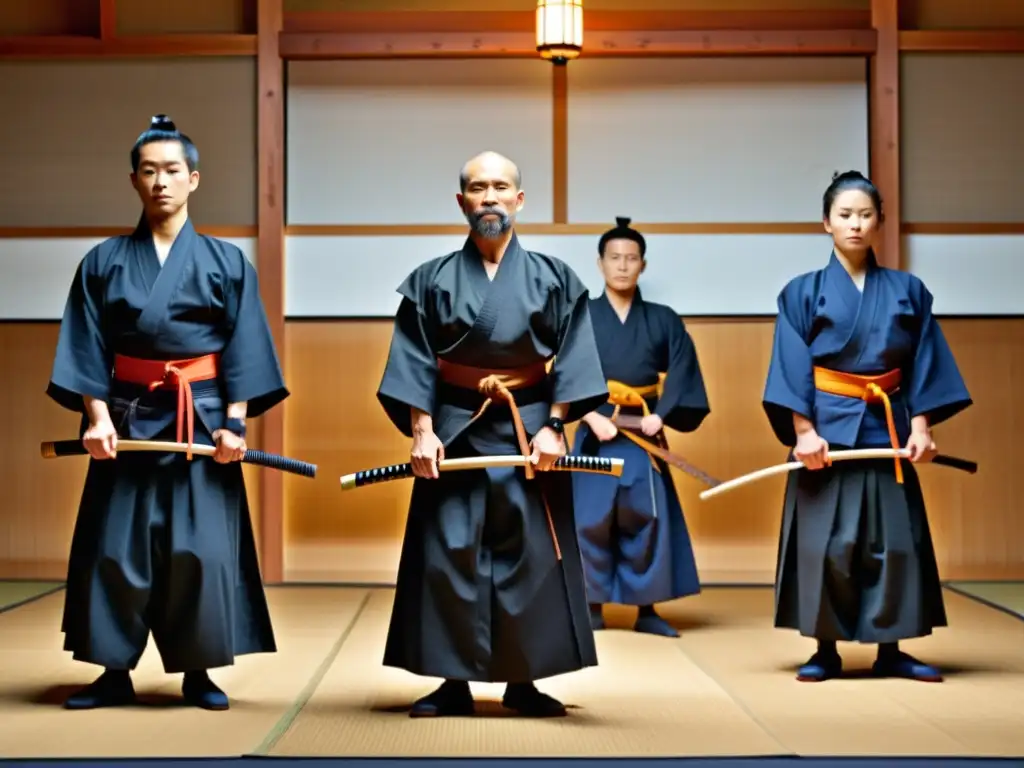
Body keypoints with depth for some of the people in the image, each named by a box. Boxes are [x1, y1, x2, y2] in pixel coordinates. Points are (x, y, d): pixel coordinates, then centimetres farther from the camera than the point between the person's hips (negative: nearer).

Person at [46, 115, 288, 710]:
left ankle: (198, 671, 10)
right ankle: (115, 671, 10)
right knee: (116, 546, 1)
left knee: (202, 546, -1)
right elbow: (87, 349, 2)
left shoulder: (226, 262, 4)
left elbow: (243, 349, 0)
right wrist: (97, 415, -10)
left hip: (202, 419, -1)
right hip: (127, 418, 1)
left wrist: (235, 422, -9)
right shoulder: (104, 262, 7)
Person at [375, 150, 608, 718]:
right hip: (454, 431, 0)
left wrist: (554, 426, -9)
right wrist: (421, 430, -10)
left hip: (529, 432, 0)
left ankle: (523, 682, 11)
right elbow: (414, 362, 0)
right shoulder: (431, 281, 3)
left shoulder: (554, 279, 3)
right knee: (447, 556, -1)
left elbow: (571, 361, 0)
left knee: (530, 556, 1)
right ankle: (453, 682, 8)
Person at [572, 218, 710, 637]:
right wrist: (592, 416, -18)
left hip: (645, 433, 1)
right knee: (592, 519, -2)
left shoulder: (664, 320, 6)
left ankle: (646, 609, 8)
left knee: (647, 519, -1)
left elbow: (681, 375, -2)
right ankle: (593, 606, 8)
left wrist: (661, 415, -17)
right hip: (595, 430, -1)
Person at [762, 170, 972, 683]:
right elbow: (793, 370, -5)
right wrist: (803, 432, -14)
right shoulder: (803, 293, 1)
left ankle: (890, 649, 12)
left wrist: (921, 426, -5)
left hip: (887, 430, 2)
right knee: (825, 541, -2)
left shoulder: (907, 291, 7)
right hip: (828, 429, -2)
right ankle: (826, 650, 8)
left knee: (894, 539, 3)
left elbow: (923, 365, 6)